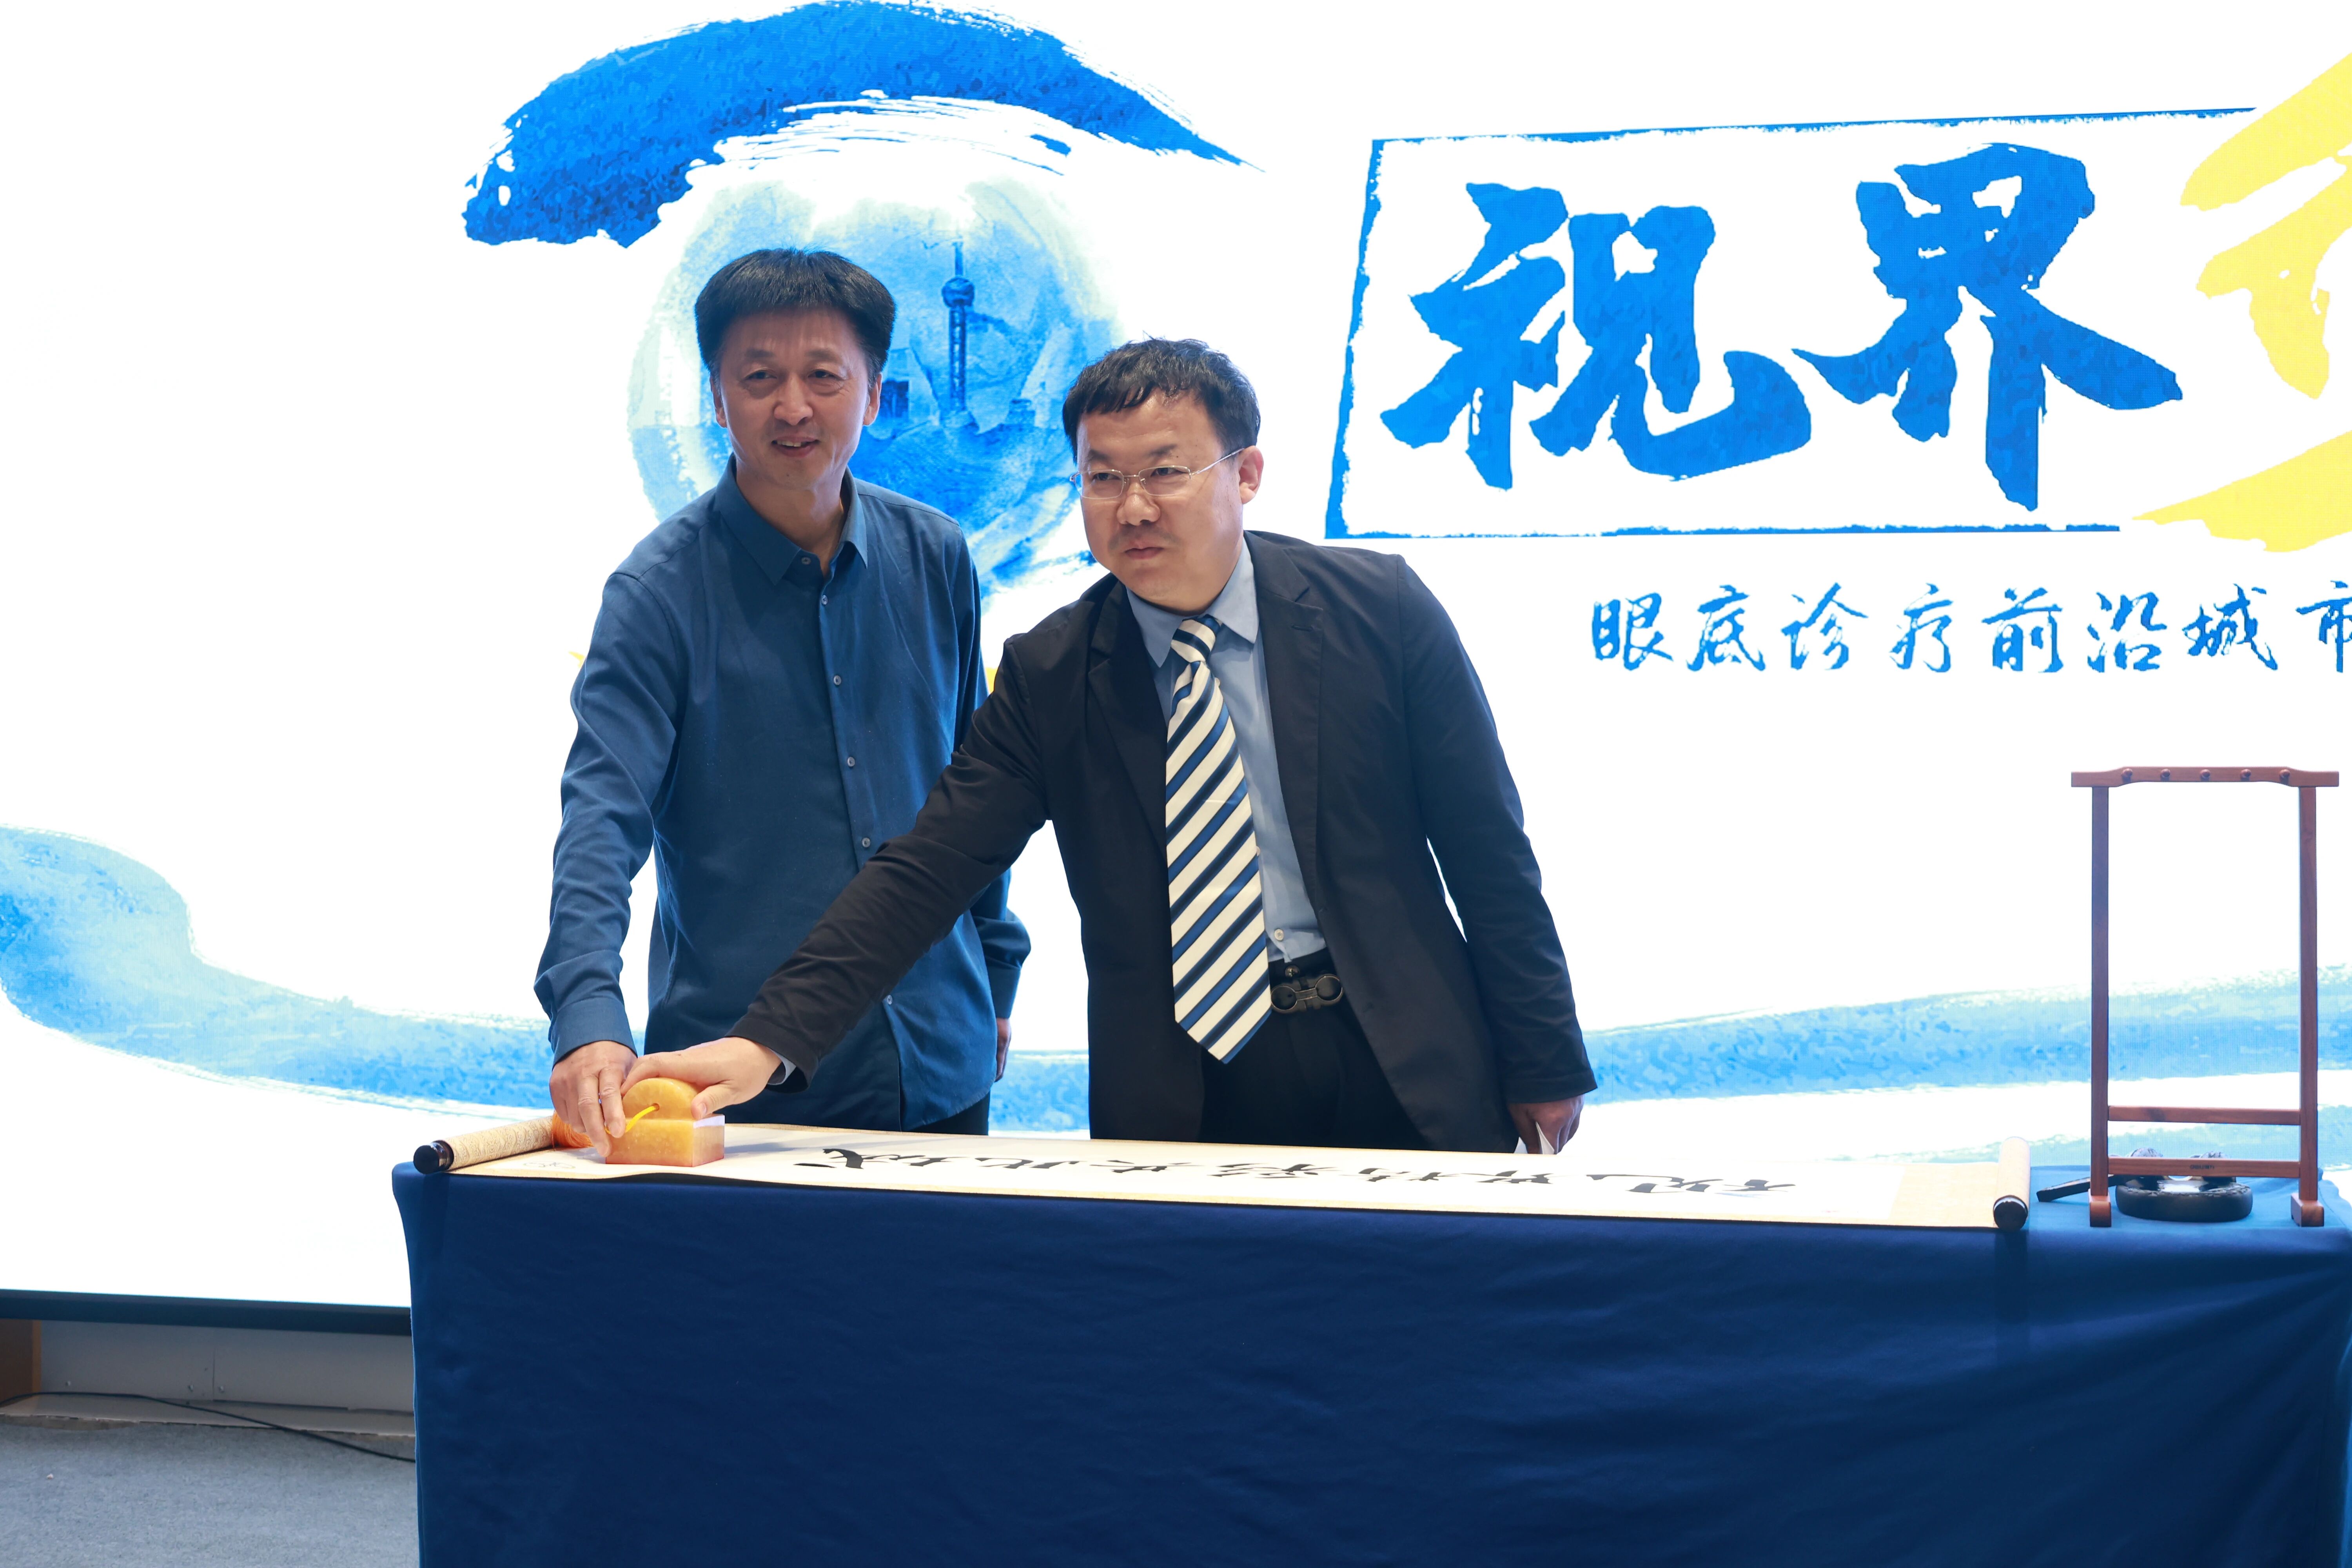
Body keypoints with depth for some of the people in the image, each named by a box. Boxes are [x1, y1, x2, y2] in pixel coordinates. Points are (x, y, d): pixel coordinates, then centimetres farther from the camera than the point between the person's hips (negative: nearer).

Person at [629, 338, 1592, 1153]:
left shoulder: (1381, 611, -3)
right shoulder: (1047, 676, -1)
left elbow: (1487, 851, 1)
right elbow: (922, 871, -7)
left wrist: (1542, 1068, 1)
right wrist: (766, 1043, -20)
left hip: (1402, 1077, 0)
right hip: (1178, 1102, 0)